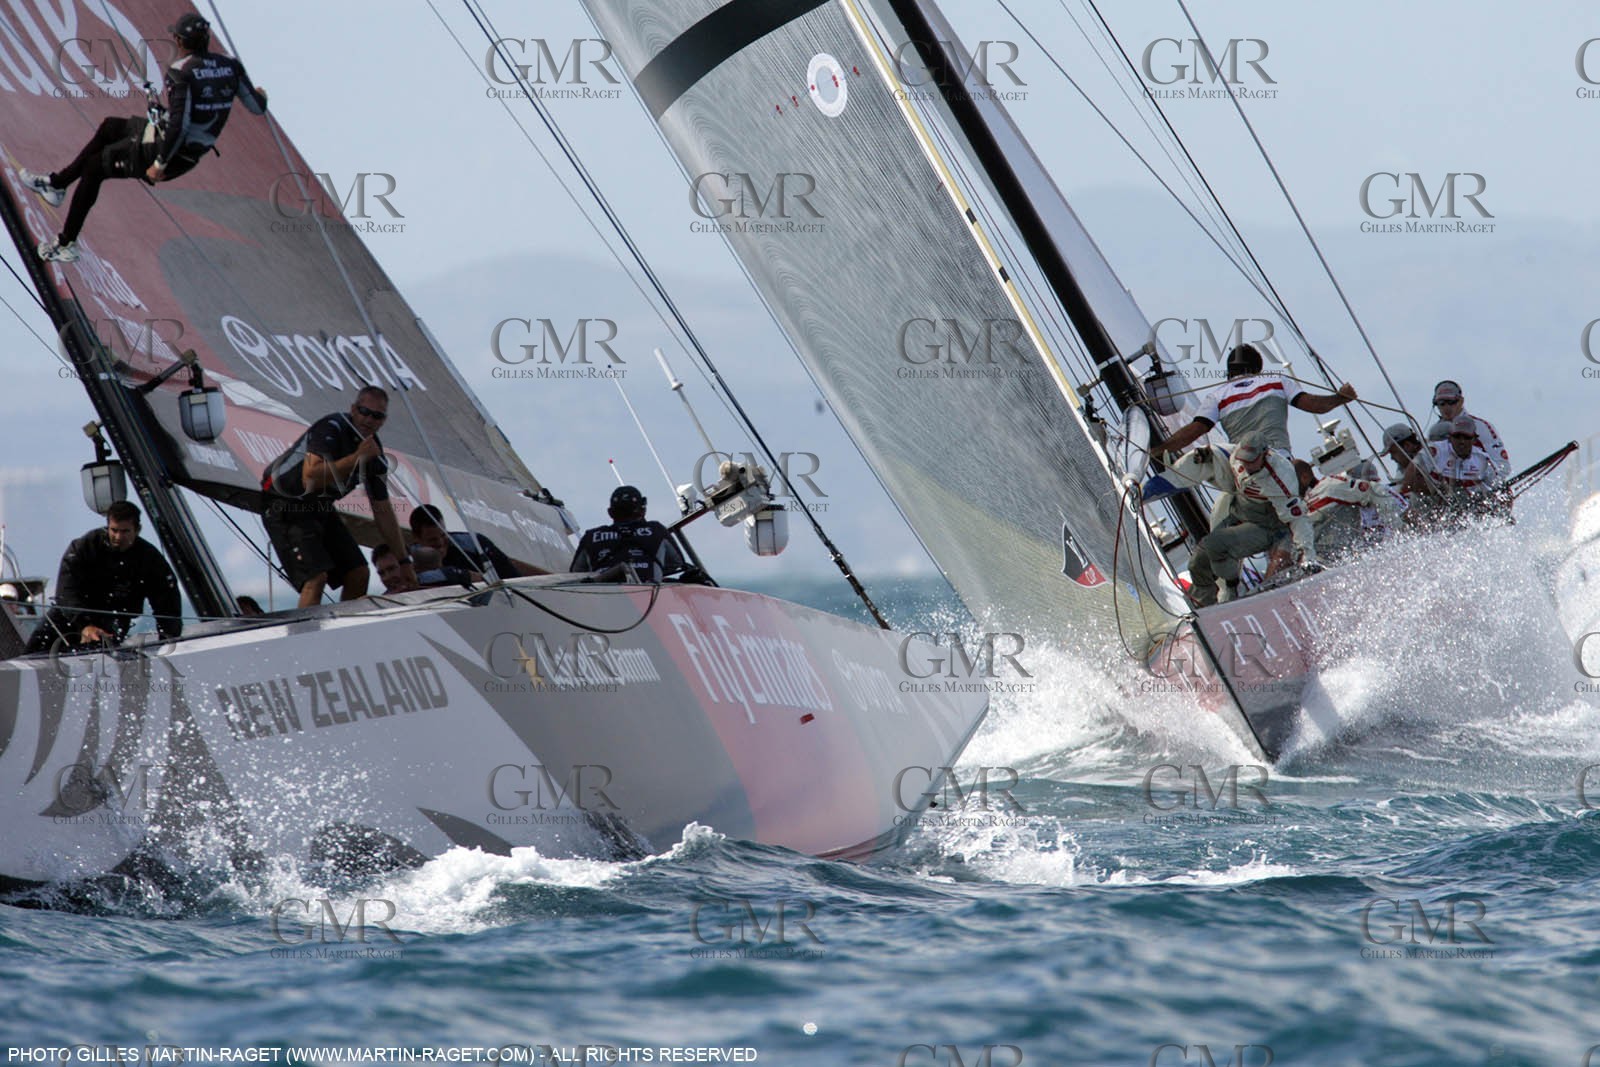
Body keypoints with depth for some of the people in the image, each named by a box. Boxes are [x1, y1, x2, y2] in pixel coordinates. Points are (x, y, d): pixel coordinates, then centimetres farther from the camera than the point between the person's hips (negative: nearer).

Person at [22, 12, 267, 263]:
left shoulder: (181, 71, -23)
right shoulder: (230, 66, -4)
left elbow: (179, 124, -28)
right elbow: (257, 107, 4)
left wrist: (160, 163, -20)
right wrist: (261, 96, 27)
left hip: (171, 148, -8)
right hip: (194, 151, 8)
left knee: (94, 167, 8)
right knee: (110, 127, 25)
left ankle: (66, 244, 12)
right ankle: (56, 183, 33)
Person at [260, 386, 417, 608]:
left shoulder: (373, 451, 1)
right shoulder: (331, 429, -22)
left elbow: (382, 510, 9)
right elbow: (310, 477, -36)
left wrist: (404, 561, 9)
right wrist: (356, 457, -34)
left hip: (320, 508, 9)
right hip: (285, 506, -9)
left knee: (358, 574, 3)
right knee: (316, 576, -24)